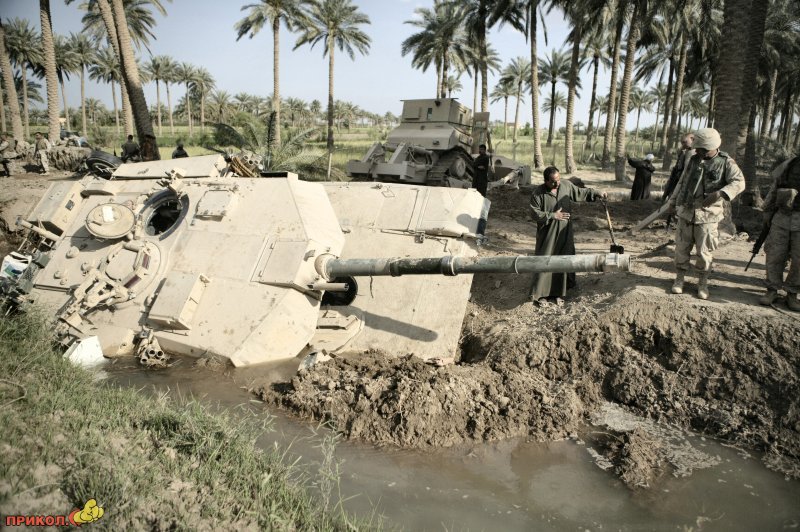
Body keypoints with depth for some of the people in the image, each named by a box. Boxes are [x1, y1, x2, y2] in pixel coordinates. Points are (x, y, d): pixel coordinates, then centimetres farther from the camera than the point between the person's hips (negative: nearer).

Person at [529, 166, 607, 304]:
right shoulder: (538, 193, -13)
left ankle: (559, 292, 21)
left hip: (564, 232, 4)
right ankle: (540, 293, 9)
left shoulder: (566, 185, -2)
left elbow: (581, 193, 11)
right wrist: (552, 215, -20)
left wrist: (597, 193, 1)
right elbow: (535, 213, -13)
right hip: (547, 233, -4)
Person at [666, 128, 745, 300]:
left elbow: (739, 182, -16)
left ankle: (702, 283, 17)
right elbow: (681, 183, 18)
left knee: (705, 252, 3)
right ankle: (679, 278, 21)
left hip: (708, 216, -3)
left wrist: (720, 193, -32)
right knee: (682, 248, 7)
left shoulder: (726, 162, -4)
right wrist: (672, 201, 16)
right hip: (686, 212, 3)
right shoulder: (693, 160, 8)